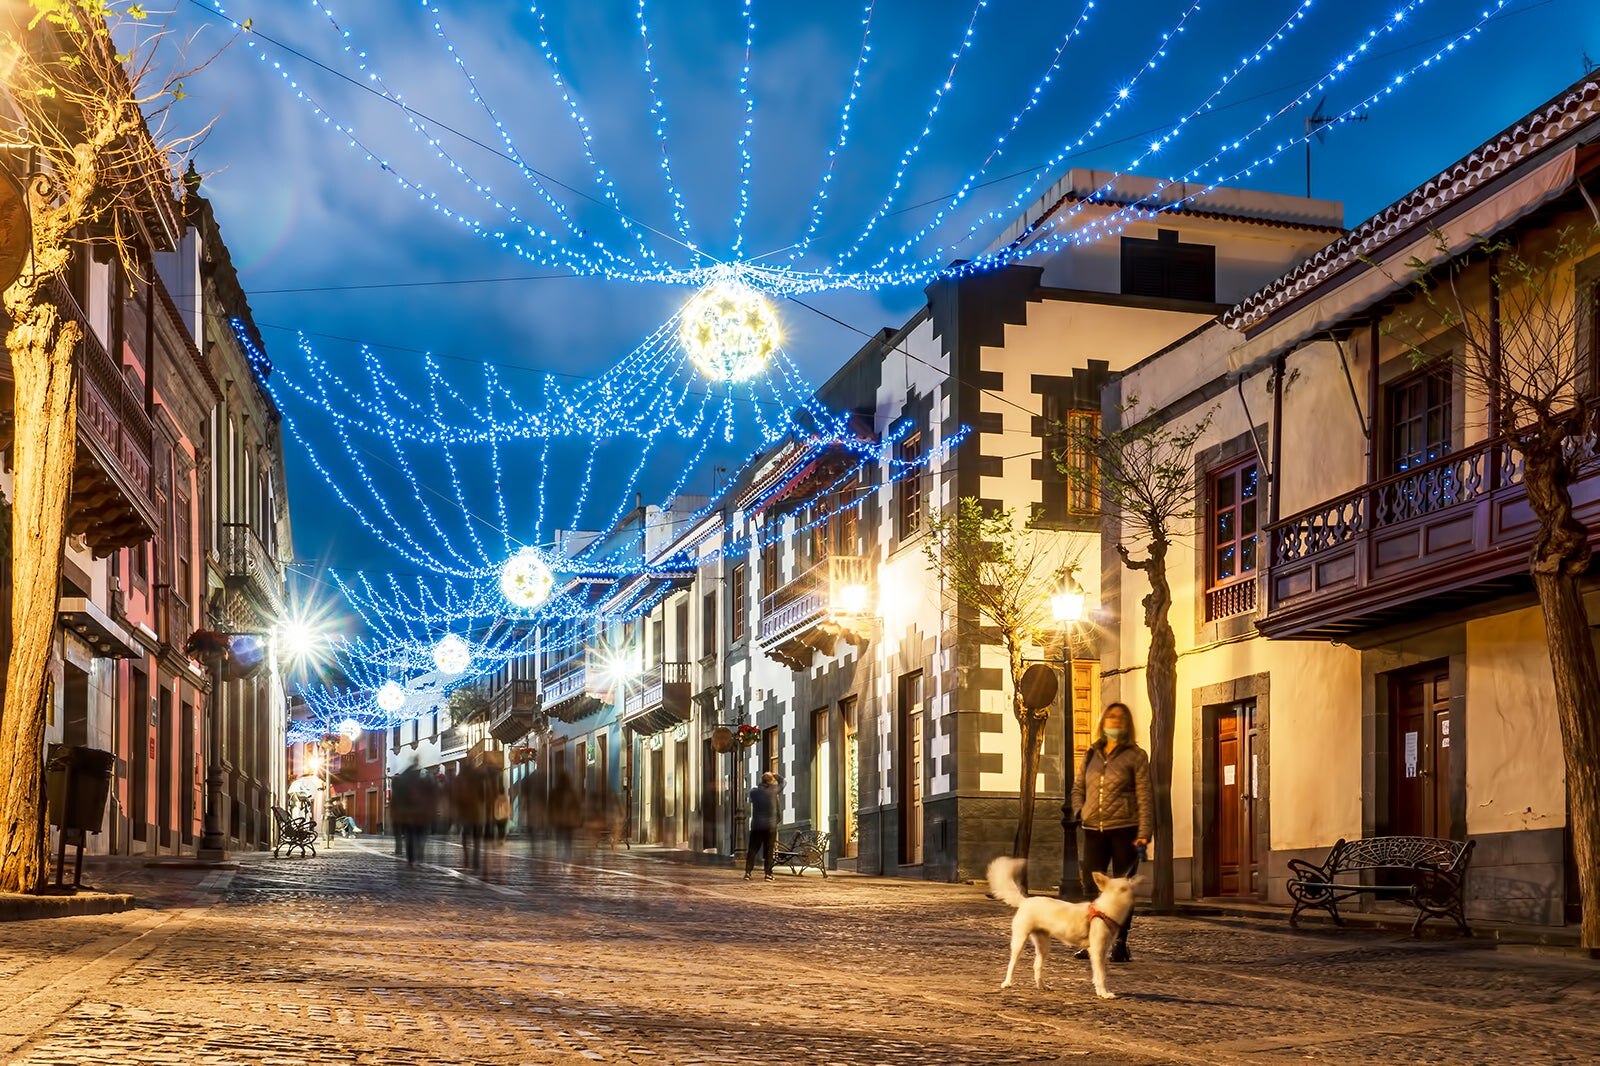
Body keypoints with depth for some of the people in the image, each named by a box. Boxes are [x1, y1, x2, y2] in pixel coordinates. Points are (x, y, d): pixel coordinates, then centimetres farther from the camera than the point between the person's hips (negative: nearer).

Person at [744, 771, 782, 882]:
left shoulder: (754, 792, 1)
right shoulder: (773, 790, -6)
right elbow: (782, 781, 10)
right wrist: (774, 775, 27)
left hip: (756, 826, 2)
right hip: (770, 826, -2)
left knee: (752, 850, 5)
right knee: (769, 851, 3)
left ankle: (747, 872, -1)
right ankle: (768, 873, 0)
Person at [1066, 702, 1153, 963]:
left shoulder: (1135, 755, 2)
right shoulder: (1090, 755, 14)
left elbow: (1144, 796, -3)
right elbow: (1078, 788, 19)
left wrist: (1144, 832, -12)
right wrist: (1075, 811, -2)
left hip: (1124, 830, -4)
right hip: (1094, 830, 4)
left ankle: (1120, 944, 9)